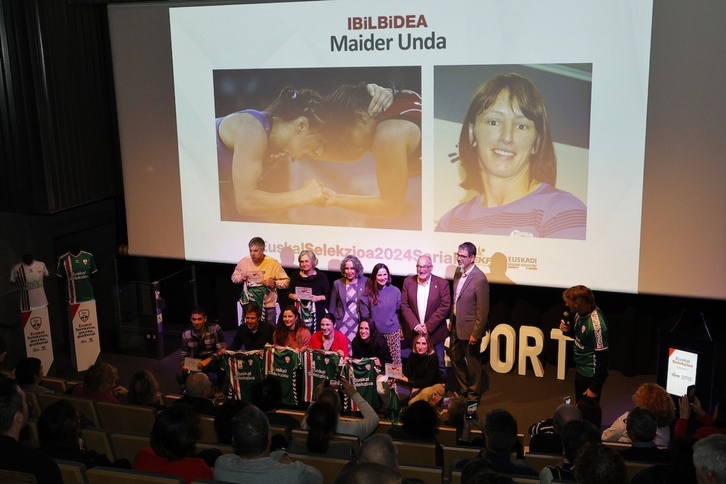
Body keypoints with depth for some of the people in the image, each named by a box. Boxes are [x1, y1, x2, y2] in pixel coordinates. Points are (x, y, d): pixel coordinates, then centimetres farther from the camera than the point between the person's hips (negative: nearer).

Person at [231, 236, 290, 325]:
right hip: (248, 305, 2)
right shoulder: (244, 262, 1)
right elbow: (234, 277, 15)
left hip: (267, 306, -2)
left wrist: (274, 283, -19)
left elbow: (286, 281, -2)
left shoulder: (273, 263, -6)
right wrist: (241, 278, -6)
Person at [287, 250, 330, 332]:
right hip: (299, 312, 2)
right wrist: (292, 296, -4)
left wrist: (318, 298, -15)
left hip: (316, 313, -2)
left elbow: (327, 295, 2)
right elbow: (289, 293, 17)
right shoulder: (295, 275, 9)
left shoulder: (321, 277, 2)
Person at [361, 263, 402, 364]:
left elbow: (398, 309, 9)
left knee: (396, 360, -2)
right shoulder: (369, 292, -4)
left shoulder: (395, 291, -4)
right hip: (375, 332, 1)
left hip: (392, 331, -1)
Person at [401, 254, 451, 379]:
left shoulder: (442, 284, -7)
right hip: (415, 332, 2)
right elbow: (404, 305, -2)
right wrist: (415, 326, -12)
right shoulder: (408, 282, 0)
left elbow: (445, 307, -11)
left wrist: (428, 326, -15)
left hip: (435, 333, -2)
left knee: (439, 365, 7)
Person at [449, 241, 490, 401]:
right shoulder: (458, 273, 2)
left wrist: (476, 334, -18)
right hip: (457, 325, 8)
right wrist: (452, 320, 14)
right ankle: (464, 389, 40)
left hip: (469, 328, -8)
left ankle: (473, 394, 28)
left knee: (472, 361, 9)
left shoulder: (479, 279, -23)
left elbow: (483, 310, -20)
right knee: (455, 357, 21)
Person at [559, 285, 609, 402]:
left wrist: (594, 388, -19)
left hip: (591, 375, -9)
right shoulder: (580, 313, -4)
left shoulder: (596, 324, -30)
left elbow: (602, 357, -25)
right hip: (580, 370, 9)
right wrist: (568, 329, -9)